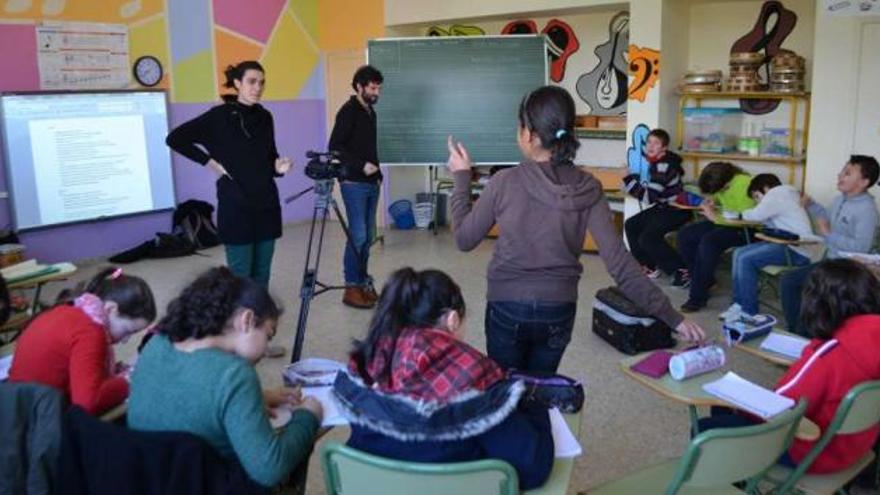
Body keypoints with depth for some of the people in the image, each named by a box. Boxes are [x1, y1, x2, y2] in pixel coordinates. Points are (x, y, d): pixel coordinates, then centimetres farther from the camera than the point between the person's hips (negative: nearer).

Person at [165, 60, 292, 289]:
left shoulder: (265, 117, 8)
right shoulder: (220, 116, -7)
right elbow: (174, 138, -5)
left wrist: (278, 166, -5)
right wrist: (209, 161, -8)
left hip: (267, 203, 5)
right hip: (235, 205, -5)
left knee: (262, 274, 10)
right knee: (240, 274, -1)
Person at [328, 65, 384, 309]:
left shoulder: (370, 112, 16)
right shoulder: (348, 111, -9)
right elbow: (335, 147, -15)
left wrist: (377, 172, 14)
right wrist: (361, 165, -19)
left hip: (370, 183, 8)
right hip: (354, 183, -8)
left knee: (368, 235, 8)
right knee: (358, 235, -9)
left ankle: (363, 281, 16)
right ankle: (351, 288, -3)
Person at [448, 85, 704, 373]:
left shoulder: (505, 182, -16)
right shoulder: (588, 190, -9)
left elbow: (464, 239, -3)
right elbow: (620, 263, -14)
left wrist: (462, 177, 6)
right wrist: (671, 316, -9)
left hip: (508, 310, -3)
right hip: (558, 312, 3)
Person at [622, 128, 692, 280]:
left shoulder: (664, 166, -25)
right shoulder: (652, 161, 3)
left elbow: (650, 196, -28)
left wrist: (628, 181, -24)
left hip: (678, 209, -10)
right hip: (663, 206, 10)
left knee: (648, 237, -21)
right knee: (631, 225, 8)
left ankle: (682, 271, -10)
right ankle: (650, 266, 13)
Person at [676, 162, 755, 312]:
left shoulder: (744, 184, -24)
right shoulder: (720, 183, -2)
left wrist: (715, 217, -23)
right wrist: (710, 202, -3)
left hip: (745, 228, -9)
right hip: (724, 221, 9)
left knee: (709, 241, -31)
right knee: (685, 235, -4)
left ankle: (698, 296, -21)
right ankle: (700, 277, 11)